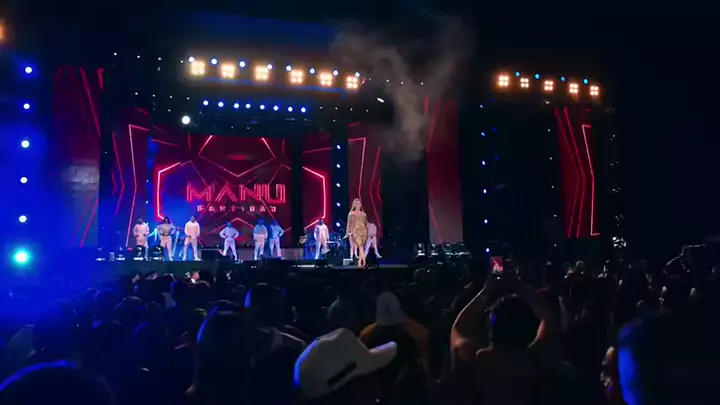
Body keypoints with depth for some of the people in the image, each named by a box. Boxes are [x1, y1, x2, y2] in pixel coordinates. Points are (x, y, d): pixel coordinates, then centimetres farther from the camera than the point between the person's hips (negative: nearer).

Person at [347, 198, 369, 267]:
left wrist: (367, 233, 13)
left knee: (361, 247, 3)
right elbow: (349, 224, 4)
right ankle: (364, 261, -28)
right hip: (356, 231, -4)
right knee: (360, 246, -18)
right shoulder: (351, 214, 5)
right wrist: (348, 233, 0)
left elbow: (366, 224, 17)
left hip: (363, 231, 4)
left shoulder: (363, 214, 13)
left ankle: (359, 262, 9)